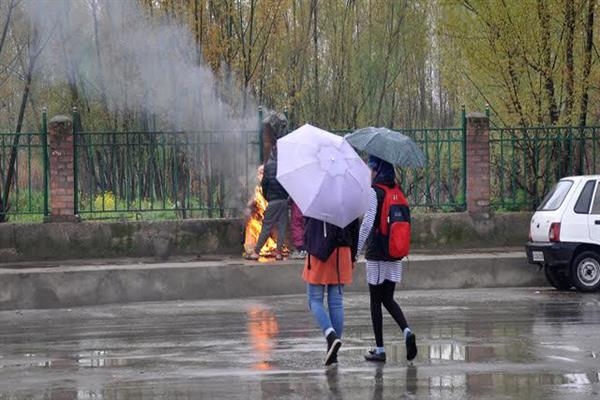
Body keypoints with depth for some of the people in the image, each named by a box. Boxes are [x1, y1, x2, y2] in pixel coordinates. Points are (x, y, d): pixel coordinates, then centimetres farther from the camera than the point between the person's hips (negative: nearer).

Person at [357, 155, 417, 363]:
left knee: (375, 301, 3)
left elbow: (368, 223, -20)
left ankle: (379, 349, 5)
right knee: (388, 299, 14)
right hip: (395, 255, 6)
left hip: (376, 254, -6)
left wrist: (356, 250, -14)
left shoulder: (374, 192, -13)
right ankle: (407, 331, -9)